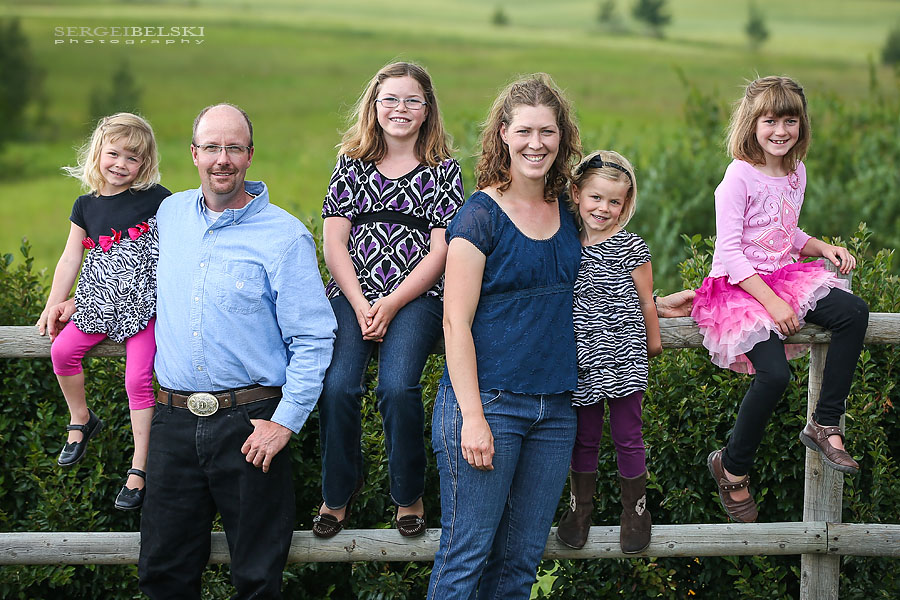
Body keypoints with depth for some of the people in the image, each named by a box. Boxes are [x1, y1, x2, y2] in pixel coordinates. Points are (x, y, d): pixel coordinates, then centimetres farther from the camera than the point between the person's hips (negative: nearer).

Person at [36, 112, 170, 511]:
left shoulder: (156, 199, -4)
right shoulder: (86, 205, 8)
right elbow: (70, 259, 12)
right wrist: (52, 307, 11)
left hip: (143, 304, -4)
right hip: (100, 305, 5)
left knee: (138, 379, -13)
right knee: (62, 349, -12)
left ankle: (139, 466, -4)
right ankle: (80, 421, 15)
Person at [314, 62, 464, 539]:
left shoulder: (443, 170, 7)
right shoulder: (352, 164, 12)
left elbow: (440, 250, 0)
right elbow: (334, 242, 6)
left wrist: (392, 304, -11)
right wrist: (360, 306, -8)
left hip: (417, 296, -2)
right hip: (351, 293, 2)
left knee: (397, 386, -26)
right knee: (337, 385, -23)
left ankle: (409, 494, -3)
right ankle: (339, 489, 2)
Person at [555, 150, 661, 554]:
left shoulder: (630, 248, -7)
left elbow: (646, 301, 3)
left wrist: (652, 341, 10)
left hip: (623, 357, -3)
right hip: (582, 359, 3)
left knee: (627, 437, 4)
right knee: (584, 438, 13)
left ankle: (635, 511, 21)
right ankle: (580, 508, 30)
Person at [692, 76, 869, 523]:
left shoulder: (796, 173, 10)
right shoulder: (739, 177, -13)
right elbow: (729, 252, -17)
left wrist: (824, 248, 4)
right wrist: (772, 303, -22)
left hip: (783, 277, 7)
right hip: (738, 285, -7)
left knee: (854, 312, -17)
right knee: (774, 373, -25)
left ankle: (825, 424, -9)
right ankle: (732, 468, -4)